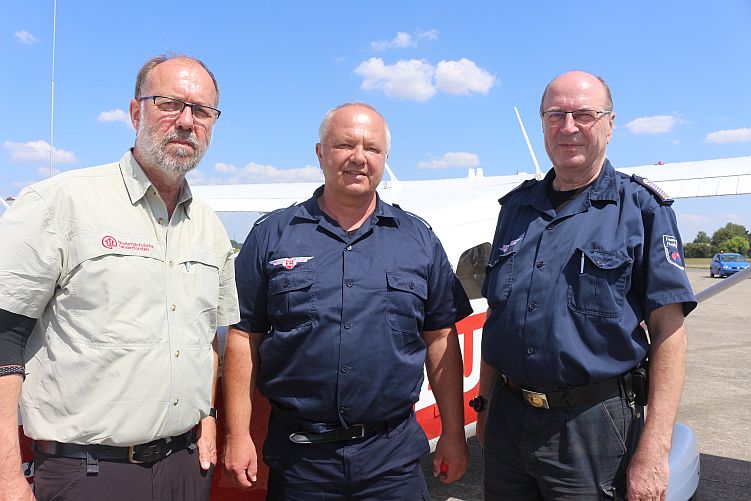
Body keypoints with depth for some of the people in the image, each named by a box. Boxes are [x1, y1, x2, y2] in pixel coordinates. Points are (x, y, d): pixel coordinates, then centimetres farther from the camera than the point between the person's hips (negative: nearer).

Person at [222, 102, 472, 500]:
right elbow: (244, 336, 0)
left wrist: (453, 434, 6)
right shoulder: (271, 236, 0)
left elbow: (440, 340, 6)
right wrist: (238, 436, -3)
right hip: (299, 456, 0)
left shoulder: (419, 240, 5)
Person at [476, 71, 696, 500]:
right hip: (508, 420, 5)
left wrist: (654, 448, -15)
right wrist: (485, 404, 12)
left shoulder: (643, 209, -5)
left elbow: (668, 330, -10)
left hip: (592, 429, -4)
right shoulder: (517, 207, 8)